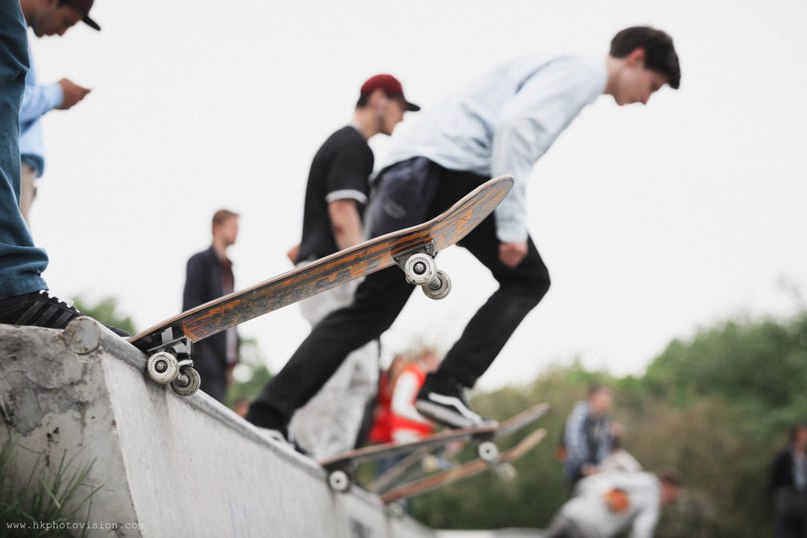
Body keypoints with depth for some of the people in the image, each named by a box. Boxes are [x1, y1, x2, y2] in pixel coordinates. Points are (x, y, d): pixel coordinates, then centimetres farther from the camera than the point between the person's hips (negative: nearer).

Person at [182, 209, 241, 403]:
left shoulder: (227, 267, 21)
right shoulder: (200, 261, 0)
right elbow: (190, 305, -8)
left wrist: (232, 358, 15)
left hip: (223, 356, 7)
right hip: (205, 351, -7)